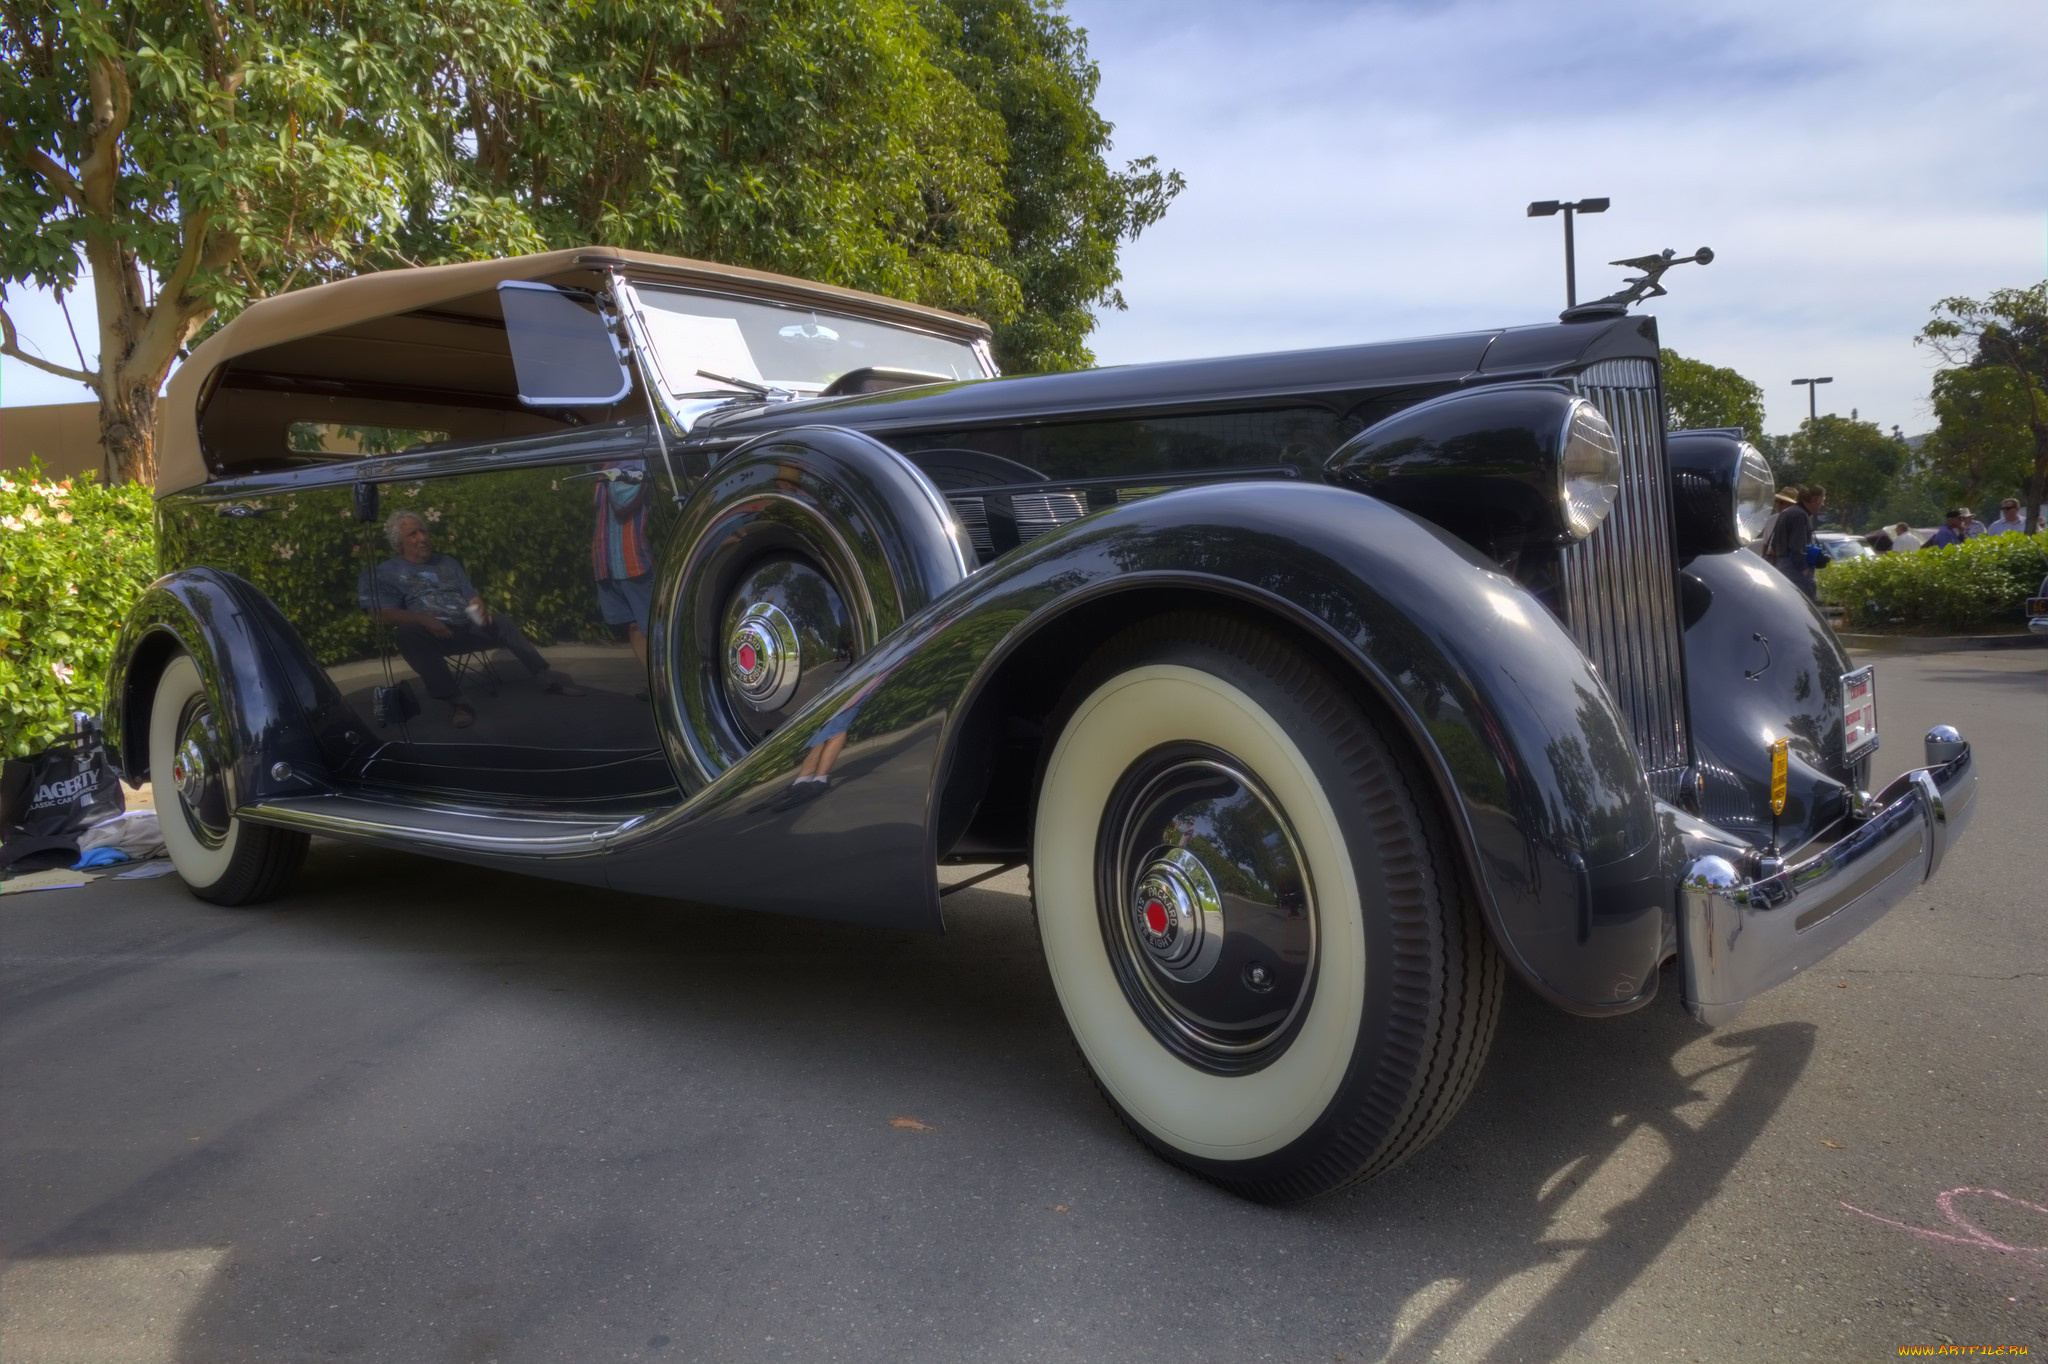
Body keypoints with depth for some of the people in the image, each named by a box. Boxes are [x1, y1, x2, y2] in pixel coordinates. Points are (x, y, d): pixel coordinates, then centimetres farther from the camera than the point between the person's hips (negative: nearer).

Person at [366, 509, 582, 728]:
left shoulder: (447, 563, 23)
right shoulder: (387, 572, 8)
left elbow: (472, 596, 18)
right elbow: (380, 613, -6)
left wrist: (480, 607, -9)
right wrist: (424, 620, -22)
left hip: (467, 628, 5)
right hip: (432, 633, -5)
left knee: (503, 623, -16)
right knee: (408, 634, -37)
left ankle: (545, 675, -18)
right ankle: (455, 700, -43)